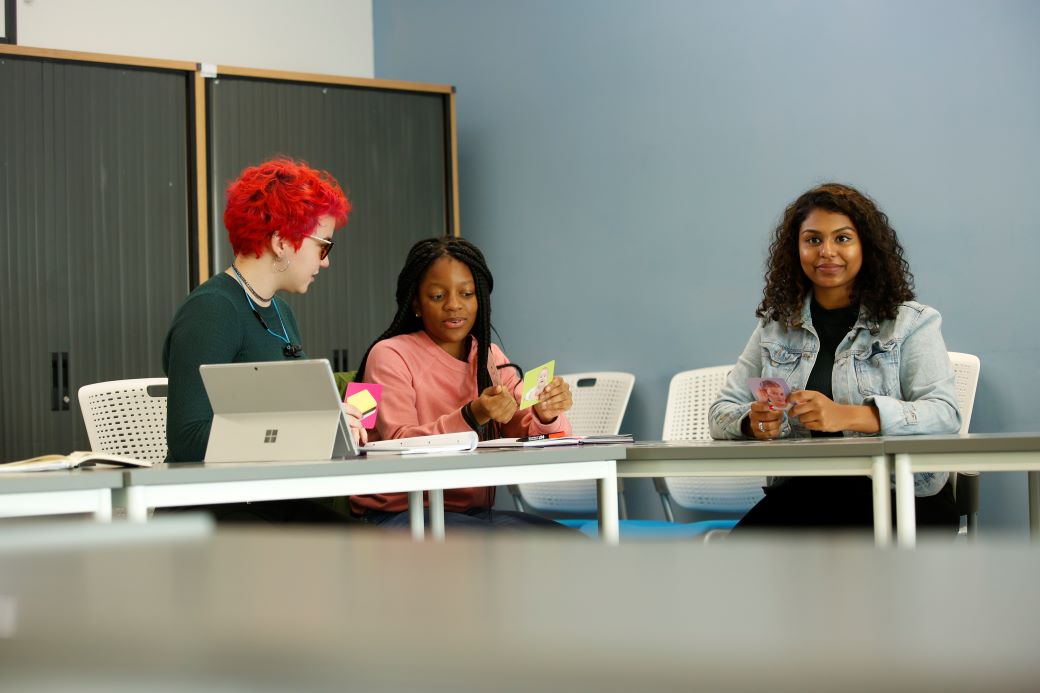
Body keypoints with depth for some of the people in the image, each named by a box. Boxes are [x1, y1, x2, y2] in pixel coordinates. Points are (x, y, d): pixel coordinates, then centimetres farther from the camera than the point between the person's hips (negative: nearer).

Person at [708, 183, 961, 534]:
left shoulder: (909, 322, 4)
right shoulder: (775, 326, 15)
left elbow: (944, 413, -9)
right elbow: (721, 412, 15)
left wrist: (847, 416, -23)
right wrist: (752, 423, -11)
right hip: (802, 493, 4)